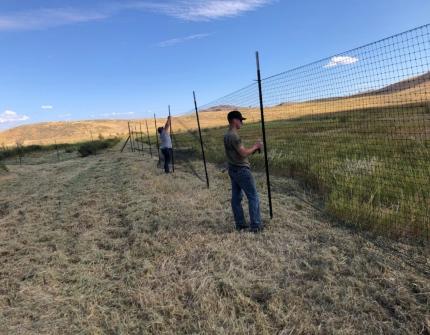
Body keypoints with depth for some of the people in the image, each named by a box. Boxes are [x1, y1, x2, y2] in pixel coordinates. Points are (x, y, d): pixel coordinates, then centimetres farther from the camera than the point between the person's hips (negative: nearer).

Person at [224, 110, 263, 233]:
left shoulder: (226, 136, 11)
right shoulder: (234, 136, -19)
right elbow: (243, 153, -20)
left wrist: (253, 149, 9)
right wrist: (255, 146, -5)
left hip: (233, 170, 10)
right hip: (241, 170, -10)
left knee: (236, 197, 12)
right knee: (253, 197, -2)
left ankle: (240, 224, 20)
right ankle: (256, 225, 3)